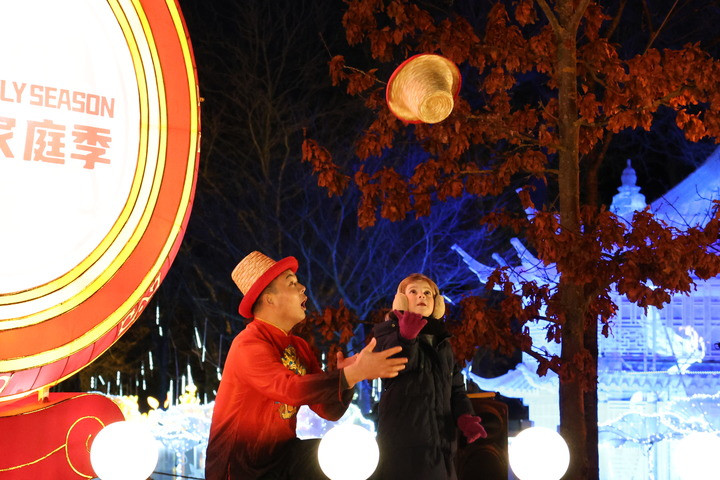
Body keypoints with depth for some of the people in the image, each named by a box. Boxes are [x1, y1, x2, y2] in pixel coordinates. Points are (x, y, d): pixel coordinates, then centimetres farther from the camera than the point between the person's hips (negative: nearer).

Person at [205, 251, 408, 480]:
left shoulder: (299, 347, 7)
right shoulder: (249, 344, -16)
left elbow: (329, 410, 2)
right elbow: (290, 389, -31)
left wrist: (347, 375, -16)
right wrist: (354, 374, -35)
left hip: (282, 455, 7)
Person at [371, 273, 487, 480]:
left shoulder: (442, 342, 21)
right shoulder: (390, 331, 4)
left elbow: (456, 387, 15)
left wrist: (464, 416, -5)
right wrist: (406, 338, -35)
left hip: (440, 438, 6)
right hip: (403, 438, -5)